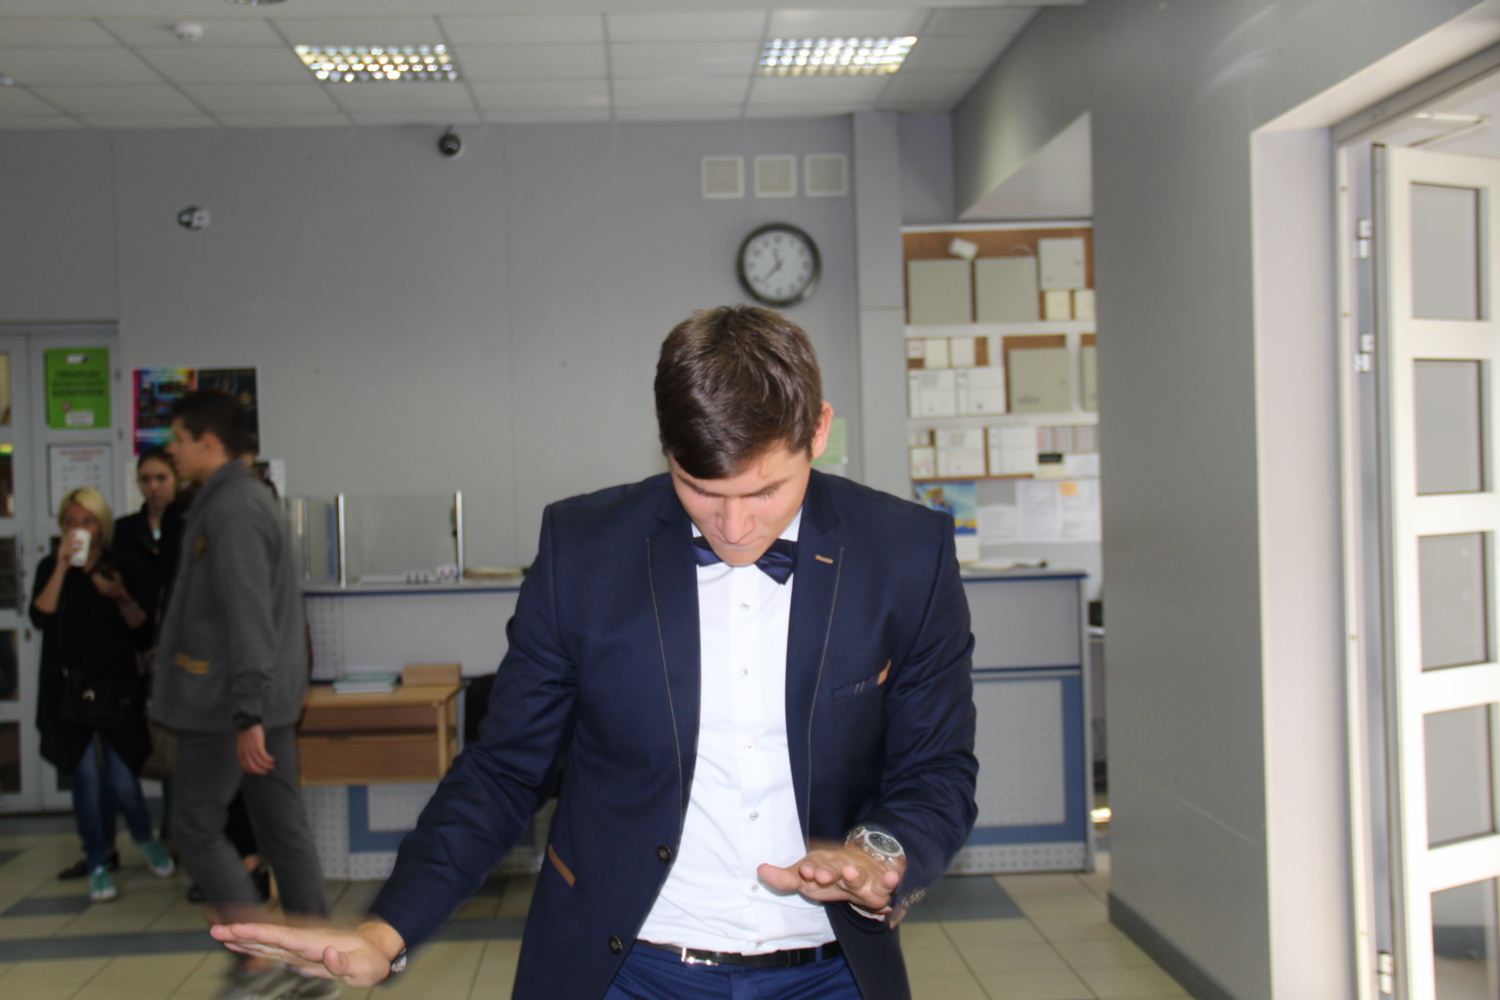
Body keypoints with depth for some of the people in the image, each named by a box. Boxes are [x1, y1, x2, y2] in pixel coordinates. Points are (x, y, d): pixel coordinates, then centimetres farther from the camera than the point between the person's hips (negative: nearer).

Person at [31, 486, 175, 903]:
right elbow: (40, 617, -13)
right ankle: (97, 866, 13)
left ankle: (145, 837, 28)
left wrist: (121, 598, -16)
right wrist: (62, 566, -16)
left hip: (118, 691, 0)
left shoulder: (123, 570, 4)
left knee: (122, 781, -3)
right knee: (86, 779, -1)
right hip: (70, 692, 0)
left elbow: (144, 631, 0)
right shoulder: (51, 568, 4)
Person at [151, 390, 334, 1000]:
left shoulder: (231, 510, -16)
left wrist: (246, 713, -24)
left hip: (229, 701, -9)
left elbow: (248, 618, -22)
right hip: (270, 698, 9)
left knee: (196, 827, 2)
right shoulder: (249, 499, 16)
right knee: (284, 830, 10)